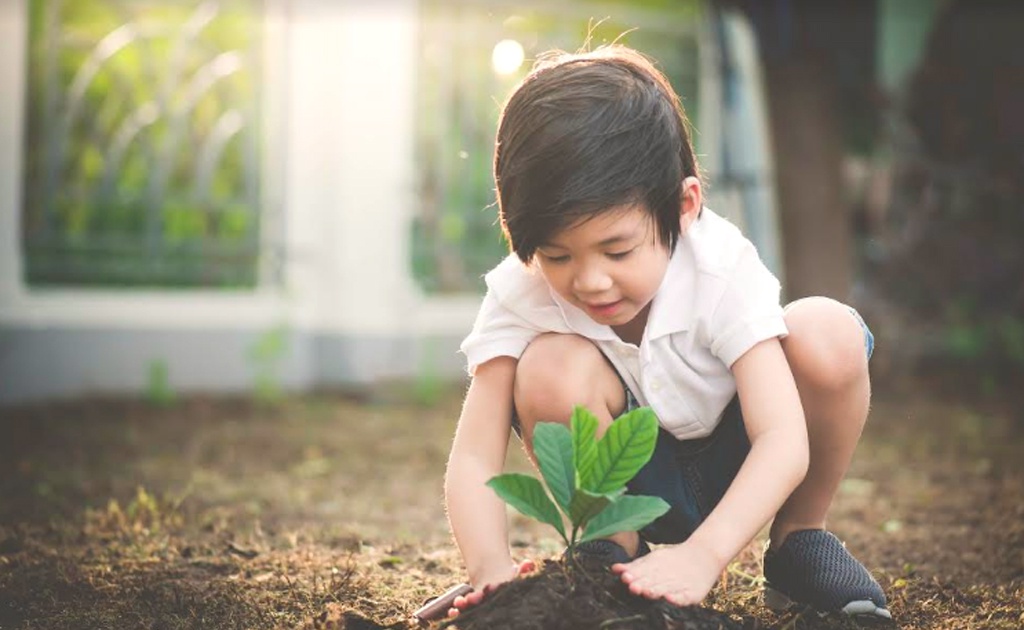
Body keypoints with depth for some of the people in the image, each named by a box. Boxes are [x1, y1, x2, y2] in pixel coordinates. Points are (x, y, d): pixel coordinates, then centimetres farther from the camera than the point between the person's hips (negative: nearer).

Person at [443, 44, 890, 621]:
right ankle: (612, 551, -5)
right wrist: (491, 566, -48)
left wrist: (702, 556, -51)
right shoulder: (520, 294, -23)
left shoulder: (723, 269, -27)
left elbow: (783, 439, -35)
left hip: (735, 470, 0)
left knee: (828, 335, -29)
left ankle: (800, 539, -3)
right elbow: (473, 459, -27)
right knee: (551, 368, -32)